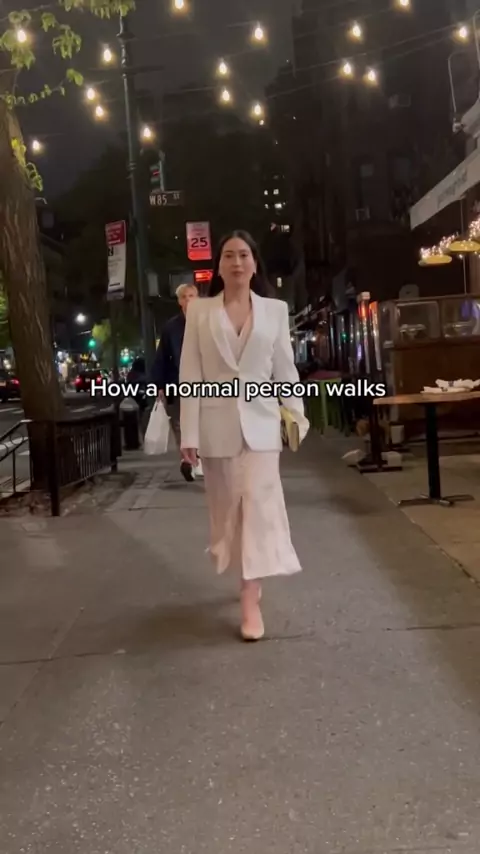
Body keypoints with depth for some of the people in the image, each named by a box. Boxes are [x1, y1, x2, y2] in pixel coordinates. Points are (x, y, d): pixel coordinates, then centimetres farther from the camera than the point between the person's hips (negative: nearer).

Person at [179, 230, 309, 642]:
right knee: (228, 506, 9)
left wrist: (297, 416, 4)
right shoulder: (199, 311, 2)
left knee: (259, 502, -8)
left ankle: (251, 601, -6)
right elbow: (190, 374, -1)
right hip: (217, 423, 1)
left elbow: (285, 369, 8)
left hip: (261, 420, 0)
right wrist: (189, 432, -6)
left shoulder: (275, 310, 4)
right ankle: (250, 580, 31)